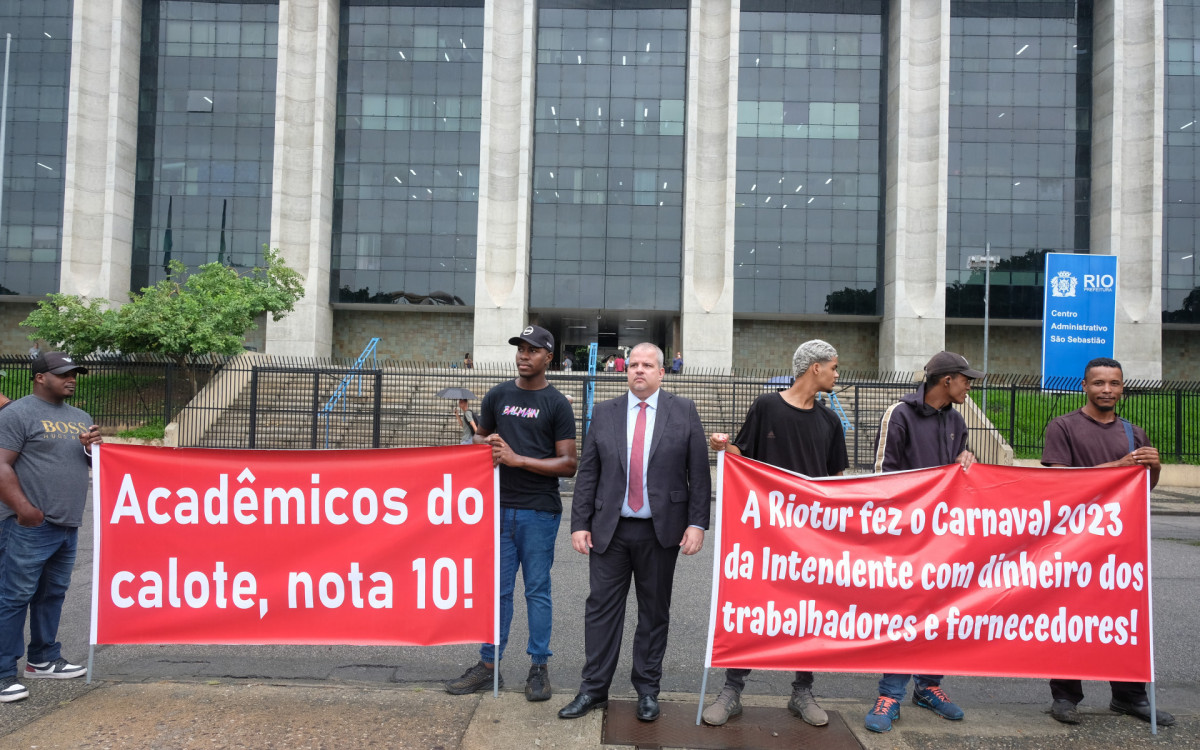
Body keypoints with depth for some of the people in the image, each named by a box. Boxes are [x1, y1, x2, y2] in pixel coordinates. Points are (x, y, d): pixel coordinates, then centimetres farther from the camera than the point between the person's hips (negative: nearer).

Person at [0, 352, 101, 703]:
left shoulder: (80, 417, 17)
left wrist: (93, 448, -1)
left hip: (68, 526, 8)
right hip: (29, 526, -8)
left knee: (53, 594, 16)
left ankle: (43, 659, 29)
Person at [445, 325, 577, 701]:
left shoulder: (556, 404, -2)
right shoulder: (498, 395, 10)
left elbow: (568, 464, -5)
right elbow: (480, 437, 22)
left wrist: (518, 459, -13)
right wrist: (488, 445, -3)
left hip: (539, 511, -3)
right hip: (500, 507, 3)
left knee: (537, 589, 5)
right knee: (498, 588, 9)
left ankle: (539, 667, 16)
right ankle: (489, 664, 19)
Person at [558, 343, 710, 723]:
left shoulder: (684, 411, 2)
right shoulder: (604, 413, 7)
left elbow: (698, 473, -1)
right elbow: (587, 474, 5)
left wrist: (697, 523, -7)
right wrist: (580, 523, 0)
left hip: (661, 531, -1)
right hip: (609, 529, 1)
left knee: (654, 611, 9)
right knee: (601, 608, 4)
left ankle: (647, 689, 24)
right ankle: (594, 689, 17)